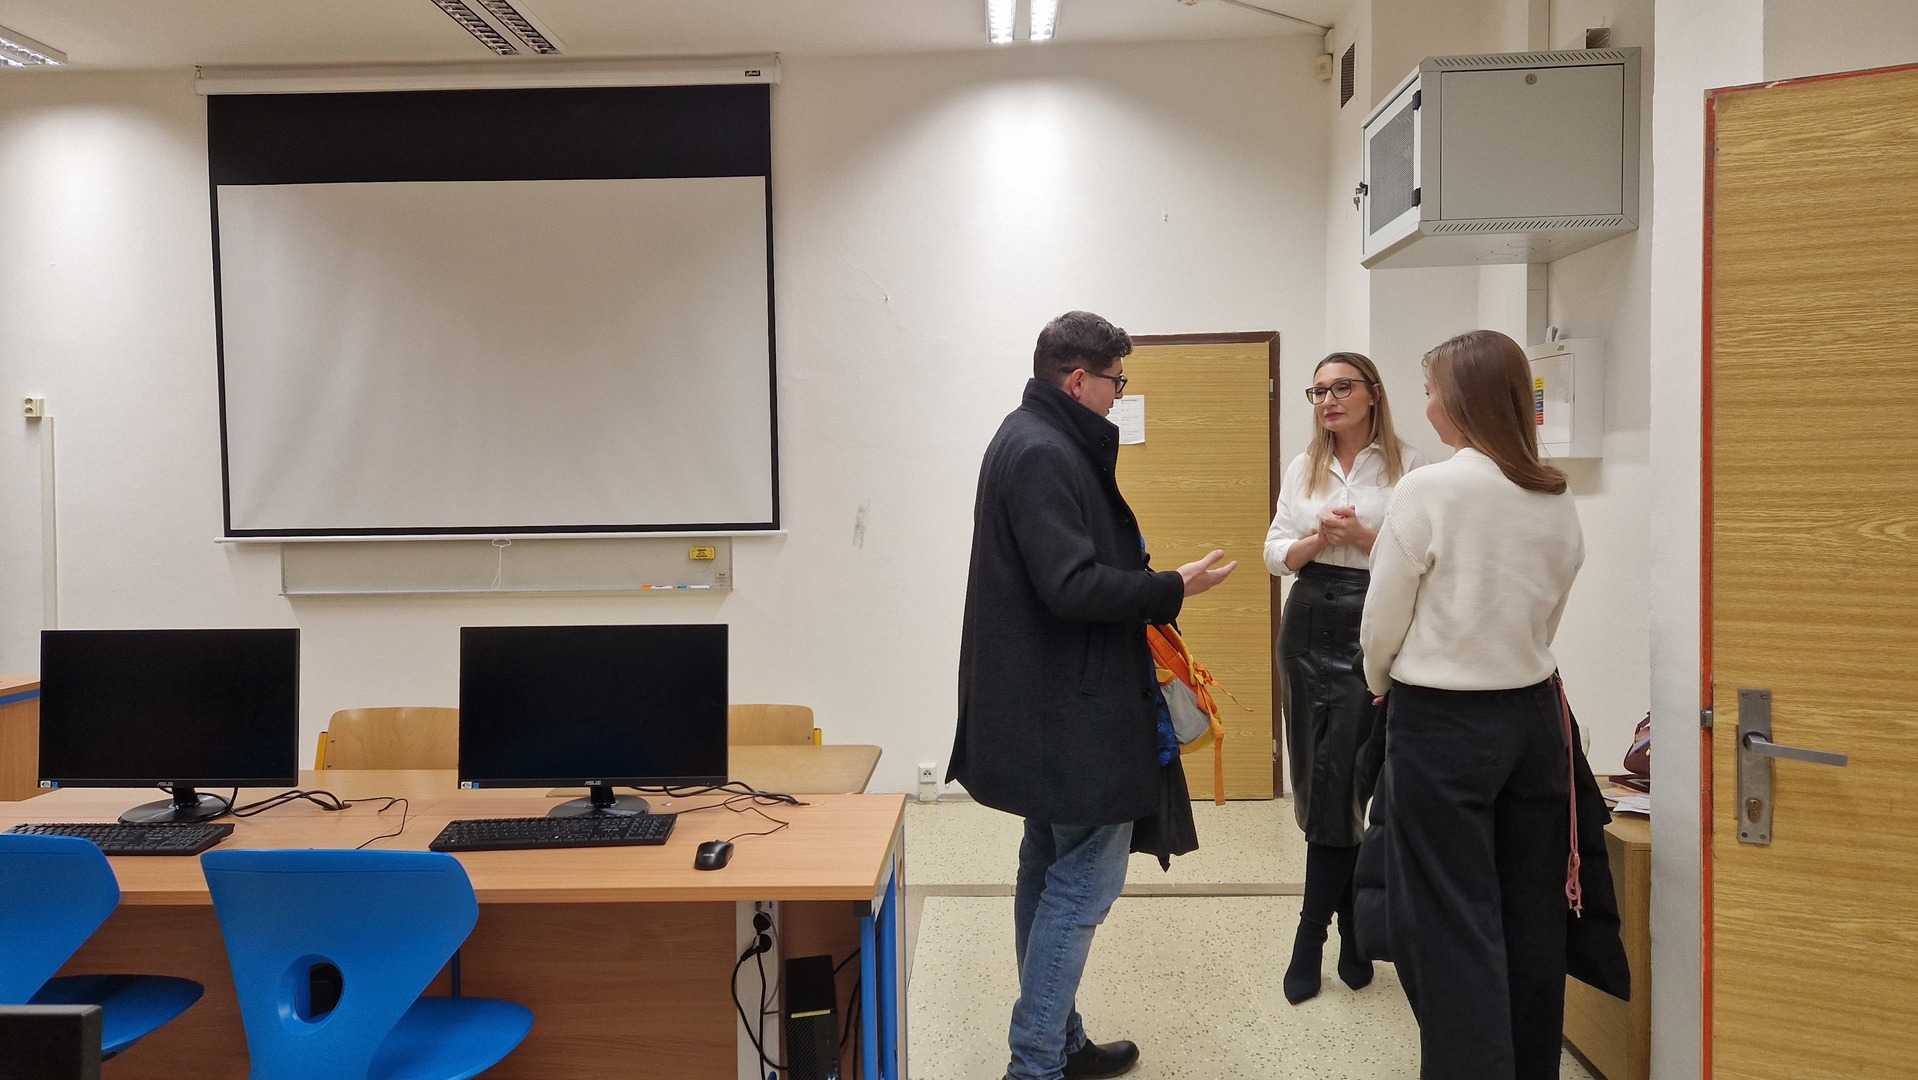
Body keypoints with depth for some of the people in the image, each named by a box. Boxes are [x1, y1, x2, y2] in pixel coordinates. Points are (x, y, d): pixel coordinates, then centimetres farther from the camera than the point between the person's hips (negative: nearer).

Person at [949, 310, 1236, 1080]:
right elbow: (1073, 585, -24)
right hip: (1072, 707, -11)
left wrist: (1147, 591, 10)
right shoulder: (1045, 454, -18)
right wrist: (1174, 589, -15)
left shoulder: (1032, 441, 14)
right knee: (1087, 878, -3)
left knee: (1051, 870, 16)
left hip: (1049, 703, 11)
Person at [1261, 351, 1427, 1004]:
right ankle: (1353, 928, 22)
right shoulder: (1302, 468, 12)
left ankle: (1311, 938, 3)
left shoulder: (1408, 467, -2)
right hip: (1309, 627, 5)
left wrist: (1361, 535, -16)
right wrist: (1318, 539, -9)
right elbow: (1275, 553, 9)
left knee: (1340, 779, -8)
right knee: (1317, 779, 7)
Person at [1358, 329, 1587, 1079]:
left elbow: (1382, 623, -9)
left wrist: (1381, 687, 10)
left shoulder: (1428, 491, -15)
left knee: (1450, 923, 3)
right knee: (1530, 915, 15)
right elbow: (1548, 616, 13)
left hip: (1442, 724, -6)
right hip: (1533, 714, 6)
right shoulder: (1558, 501, 2)